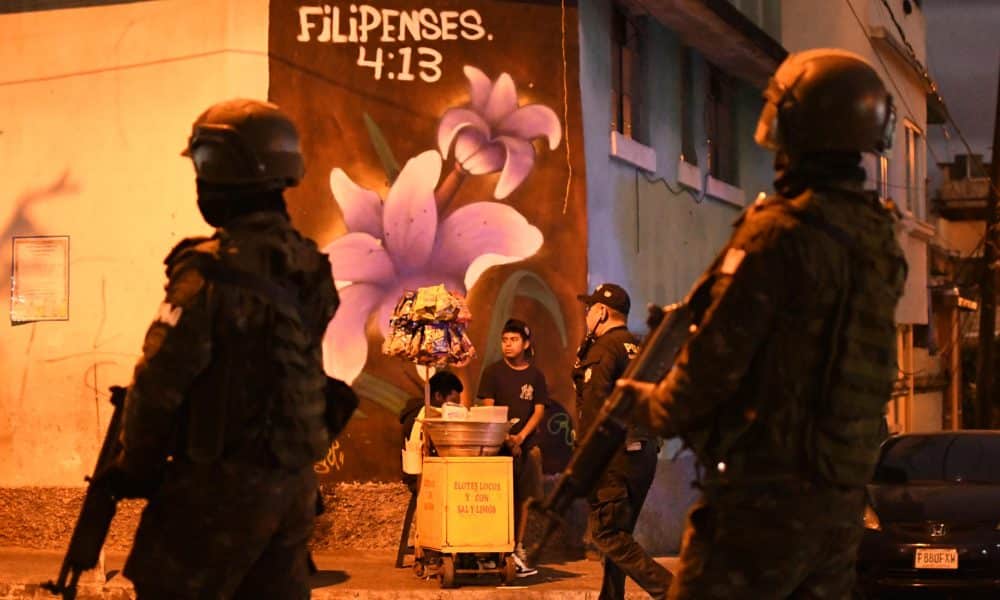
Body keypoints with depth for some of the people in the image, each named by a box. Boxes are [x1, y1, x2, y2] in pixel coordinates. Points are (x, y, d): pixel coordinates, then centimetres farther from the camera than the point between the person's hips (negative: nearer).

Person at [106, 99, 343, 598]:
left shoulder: (211, 270, -17)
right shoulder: (308, 266, 6)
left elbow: (161, 380, -15)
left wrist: (136, 469, -2)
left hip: (223, 481, -7)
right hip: (294, 480, 7)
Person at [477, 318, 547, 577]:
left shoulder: (535, 375, 8)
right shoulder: (493, 372, 2)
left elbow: (539, 410, 4)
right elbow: (487, 409, -1)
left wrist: (521, 436, -10)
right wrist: (504, 437, -14)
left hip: (527, 444, 2)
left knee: (521, 498, 3)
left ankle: (516, 549, 10)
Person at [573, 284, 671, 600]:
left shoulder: (604, 348, -9)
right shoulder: (642, 348, 17)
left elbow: (594, 407, -16)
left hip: (615, 452, -9)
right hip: (645, 451, 9)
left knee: (606, 532, -8)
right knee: (619, 532, 14)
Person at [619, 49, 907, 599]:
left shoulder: (779, 230, -15)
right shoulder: (878, 236, 10)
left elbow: (719, 354, -13)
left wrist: (657, 406, 6)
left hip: (764, 493, -8)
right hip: (842, 497, 8)